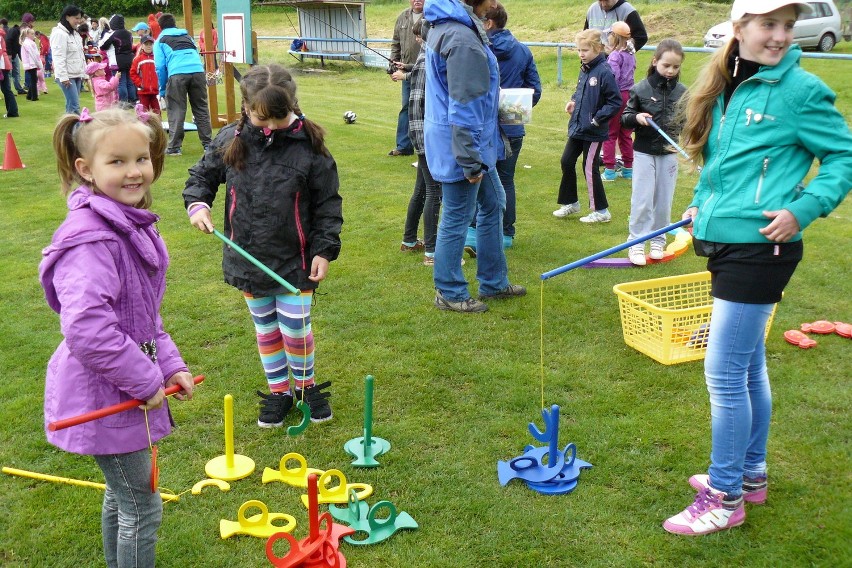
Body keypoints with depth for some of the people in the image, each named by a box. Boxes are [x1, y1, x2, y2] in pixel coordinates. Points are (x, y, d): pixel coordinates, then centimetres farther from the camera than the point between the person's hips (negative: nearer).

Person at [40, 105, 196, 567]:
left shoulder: (130, 224, 5)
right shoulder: (91, 239, -27)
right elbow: (86, 328, -36)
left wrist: (169, 364, 5)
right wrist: (145, 380, -26)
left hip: (126, 387, 9)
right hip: (104, 395, -9)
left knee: (121, 494, 26)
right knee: (142, 507, 5)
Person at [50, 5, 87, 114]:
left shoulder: (75, 33, 17)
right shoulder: (59, 34, -13)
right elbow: (59, 58, -18)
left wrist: (83, 73, 18)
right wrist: (63, 77, -22)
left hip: (77, 75, 9)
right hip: (66, 76, -9)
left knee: (71, 105, 8)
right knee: (74, 105, -14)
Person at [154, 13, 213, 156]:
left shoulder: (160, 40, 16)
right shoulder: (187, 36, 28)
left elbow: (160, 66, 6)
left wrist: (162, 89, 15)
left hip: (177, 74, -3)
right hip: (198, 71, 3)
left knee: (176, 112, 3)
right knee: (201, 109, 11)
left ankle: (174, 148, 2)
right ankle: (208, 144, 13)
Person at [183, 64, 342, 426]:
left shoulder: (309, 146, -12)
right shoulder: (230, 141, -5)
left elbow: (328, 203, -5)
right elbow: (202, 174, 11)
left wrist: (325, 249, -8)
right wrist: (197, 203, -8)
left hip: (294, 261, -3)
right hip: (248, 258, 3)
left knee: (296, 330, 4)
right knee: (266, 330, 16)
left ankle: (307, 386, 31)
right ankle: (278, 392, 34)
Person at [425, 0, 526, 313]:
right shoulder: (463, 38, -23)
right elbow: (464, 108, -24)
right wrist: (470, 161, -20)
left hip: (476, 142, 10)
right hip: (461, 144, -10)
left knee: (493, 204, 20)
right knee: (457, 220, 3)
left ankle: (494, 282, 32)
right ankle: (449, 293, 19)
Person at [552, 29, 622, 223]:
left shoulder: (604, 72, -18)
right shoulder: (584, 69, 5)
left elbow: (615, 102, -17)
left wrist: (598, 118, -18)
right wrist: (573, 101, 3)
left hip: (593, 132, -8)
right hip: (577, 127, 8)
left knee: (590, 169, 1)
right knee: (567, 162, 13)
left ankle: (601, 211, 14)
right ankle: (571, 203, 30)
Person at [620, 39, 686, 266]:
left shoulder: (682, 92, 1)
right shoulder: (641, 89, -7)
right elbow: (625, 117, -1)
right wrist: (636, 117, -22)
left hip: (669, 153, 3)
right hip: (645, 151, -2)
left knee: (664, 201, 9)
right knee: (642, 200, -1)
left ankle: (658, 241, 22)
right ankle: (636, 242, 8)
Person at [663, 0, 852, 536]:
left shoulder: (800, 89, -11)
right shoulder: (725, 87, 10)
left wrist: (802, 209, -17)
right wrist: (702, 204, 9)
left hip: (759, 248, -8)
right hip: (728, 244, 8)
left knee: (724, 372, -4)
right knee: (749, 366, 18)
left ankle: (725, 498, 11)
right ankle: (751, 476, 33)